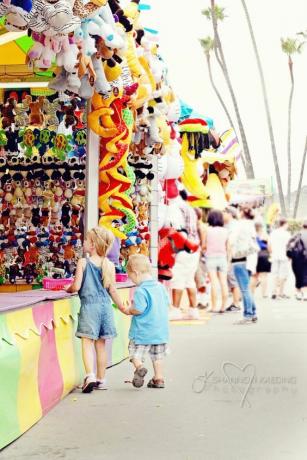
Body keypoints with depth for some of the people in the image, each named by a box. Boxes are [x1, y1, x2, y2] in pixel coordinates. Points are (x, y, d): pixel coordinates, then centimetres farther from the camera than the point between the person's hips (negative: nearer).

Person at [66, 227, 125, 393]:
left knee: (87, 342, -3)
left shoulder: (83, 262, -6)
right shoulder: (109, 265, 3)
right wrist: (122, 307, 13)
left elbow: (76, 286, -10)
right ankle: (101, 379, 19)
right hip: (105, 305, 4)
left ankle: (90, 375, -20)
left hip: (89, 305, -4)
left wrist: (68, 289, 12)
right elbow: (112, 290, 3)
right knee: (101, 344, 12)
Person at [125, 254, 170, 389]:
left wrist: (129, 311, -4)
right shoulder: (160, 287, 3)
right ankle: (158, 379, 19)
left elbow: (138, 309, -23)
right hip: (160, 330, 6)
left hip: (142, 331, -6)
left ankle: (139, 367, -21)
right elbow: (167, 304, 10)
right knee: (157, 356, 17)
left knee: (135, 353, 5)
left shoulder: (141, 291, -19)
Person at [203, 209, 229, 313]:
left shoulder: (208, 230, -5)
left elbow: (204, 245, 0)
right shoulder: (225, 231, 2)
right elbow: (227, 246, 7)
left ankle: (214, 306, -3)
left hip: (211, 257, -2)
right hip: (222, 257, 2)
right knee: (223, 282, 4)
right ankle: (223, 306, 5)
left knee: (214, 282, -3)